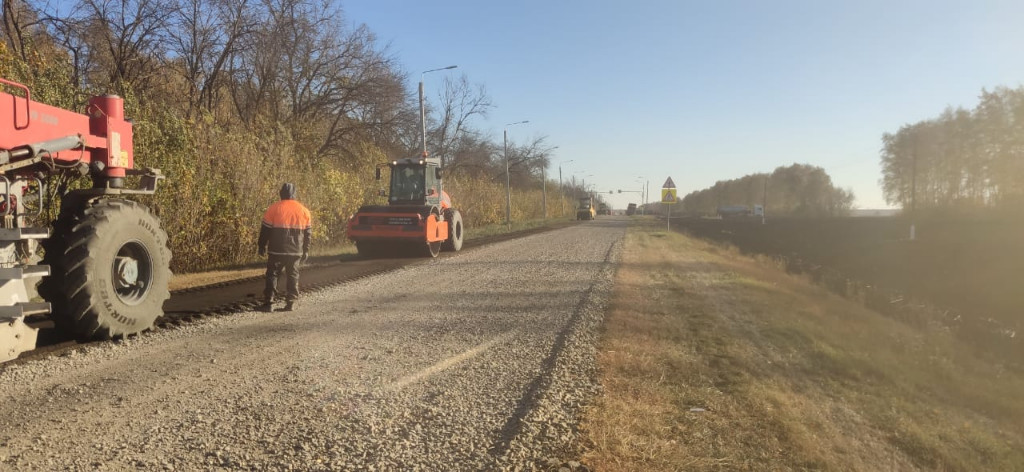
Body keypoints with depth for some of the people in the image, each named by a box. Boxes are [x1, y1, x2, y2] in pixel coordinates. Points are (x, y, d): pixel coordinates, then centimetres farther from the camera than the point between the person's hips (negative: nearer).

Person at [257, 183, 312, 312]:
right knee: (293, 275, 12)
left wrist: (261, 247, 8)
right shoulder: (303, 210, 4)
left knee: (272, 274, 6)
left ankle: (268, 302, 1)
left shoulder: (274, 208, -6)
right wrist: (305, 251, 15)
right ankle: (291, 303, 10)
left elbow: (265, 230, -3)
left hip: (277, 250, -2)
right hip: (296, 251, 2)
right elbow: (308, 233, 8)